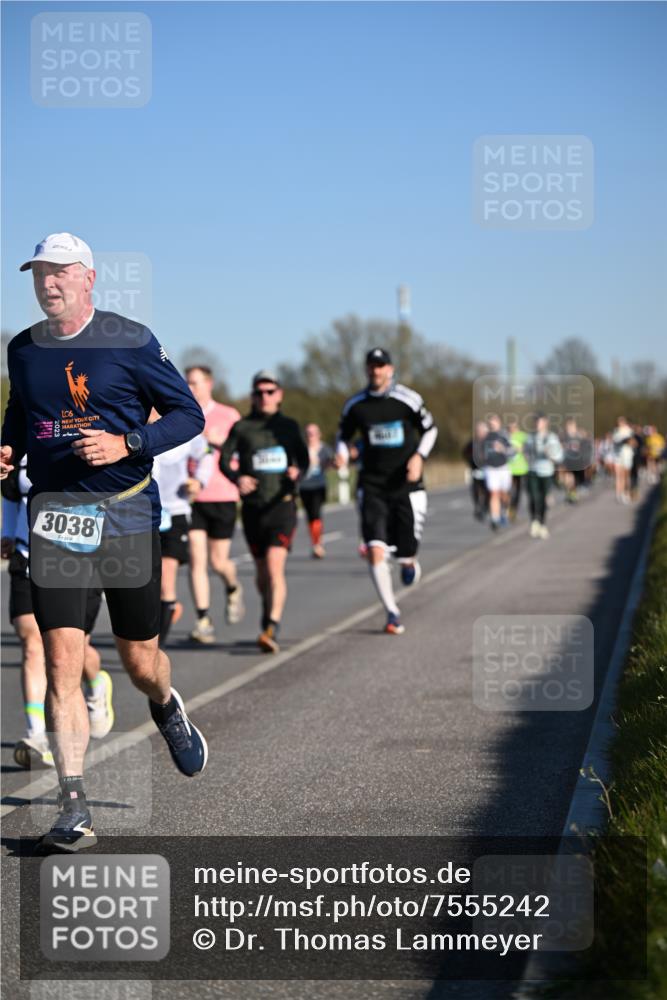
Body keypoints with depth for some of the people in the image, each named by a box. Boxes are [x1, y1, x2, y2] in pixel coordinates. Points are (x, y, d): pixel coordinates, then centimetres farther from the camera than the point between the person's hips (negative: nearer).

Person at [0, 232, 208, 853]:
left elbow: (188, 413, -2)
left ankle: (167, 708, 46)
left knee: (139, 660, 8)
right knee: (61, 660, -11)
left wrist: (126, 443, -16)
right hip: (54, 514, 2)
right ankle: (73, 811, -9)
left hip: (126, 512, -2)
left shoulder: (130, 343, -4)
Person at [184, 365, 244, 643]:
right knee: (196, 558, -9)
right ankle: (203, 621, -7)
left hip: (221, 497, -1)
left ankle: (233, 589, 36)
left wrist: (220, 441, -14)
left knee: (218, 561, 2)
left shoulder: (229, 416, 2)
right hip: (189, 498, 1)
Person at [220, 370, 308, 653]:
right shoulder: (241, 427, 6)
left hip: (282, 504, -2)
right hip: (253, 506, 2)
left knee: (275, 566, -17)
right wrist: (237, 478, -21)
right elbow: (225, 459, -1)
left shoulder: (289, 426, 9)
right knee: (261, 571, 12)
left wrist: (297, 472, -10)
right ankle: (268, 616, 35)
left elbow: (303, 458, 14)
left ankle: (272, 630, -25)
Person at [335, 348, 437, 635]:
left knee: (405, 555, 1)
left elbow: (430, 429, 7)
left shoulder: (408, 399, -5)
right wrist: (342, 453, -7)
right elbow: (344, 435, 15)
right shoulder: (355, 405, 1)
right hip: (372, 485, 1)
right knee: (375, 552, -14)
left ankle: (409, 561, 42)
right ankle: (392, 613, -1)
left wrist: (419, 456, -9)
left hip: (406, 485, -1)